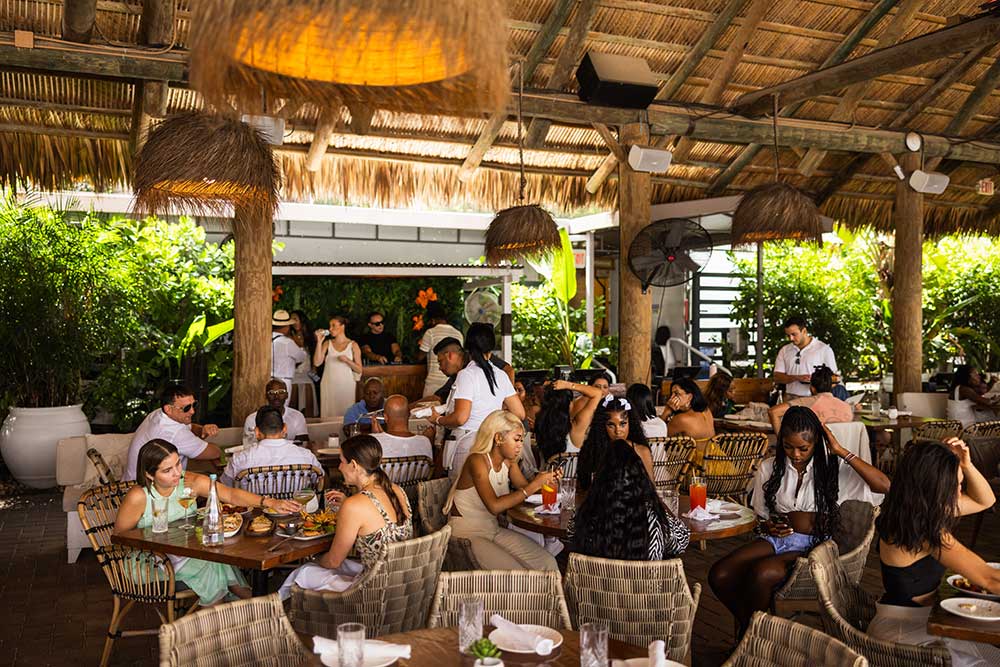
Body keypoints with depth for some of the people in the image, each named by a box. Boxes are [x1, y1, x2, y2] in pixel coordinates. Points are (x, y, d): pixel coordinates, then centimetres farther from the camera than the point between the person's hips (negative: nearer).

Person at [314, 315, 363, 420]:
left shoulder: (353, 345, 4)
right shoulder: (327, 343, 8)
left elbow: (359, 370, 2)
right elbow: (317, 362, -5)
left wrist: (347, 360, -13)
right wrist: (319, 342, -7)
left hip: (346, 385, -1)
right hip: (329, 384, 1)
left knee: (345, 414, -2)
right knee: (329, 414, 0)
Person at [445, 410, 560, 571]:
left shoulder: (508, 461, 4)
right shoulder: (477, 461, -20)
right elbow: (494, 506, -30)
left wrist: (547, 481, -12)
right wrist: (533, 486, -29)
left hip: (493, 530, 8)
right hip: (466, 535, -8)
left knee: (548, 563, -6)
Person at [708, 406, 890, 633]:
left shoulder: (833, 467, -2)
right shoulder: (769, 468, 9)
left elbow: (884, 486, -16)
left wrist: (841, 452, -15)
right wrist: (768, 527, -5)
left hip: (816, 546, -4)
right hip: (778, 539, 4)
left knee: (762, 573, -34)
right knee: (719, 574, -23)